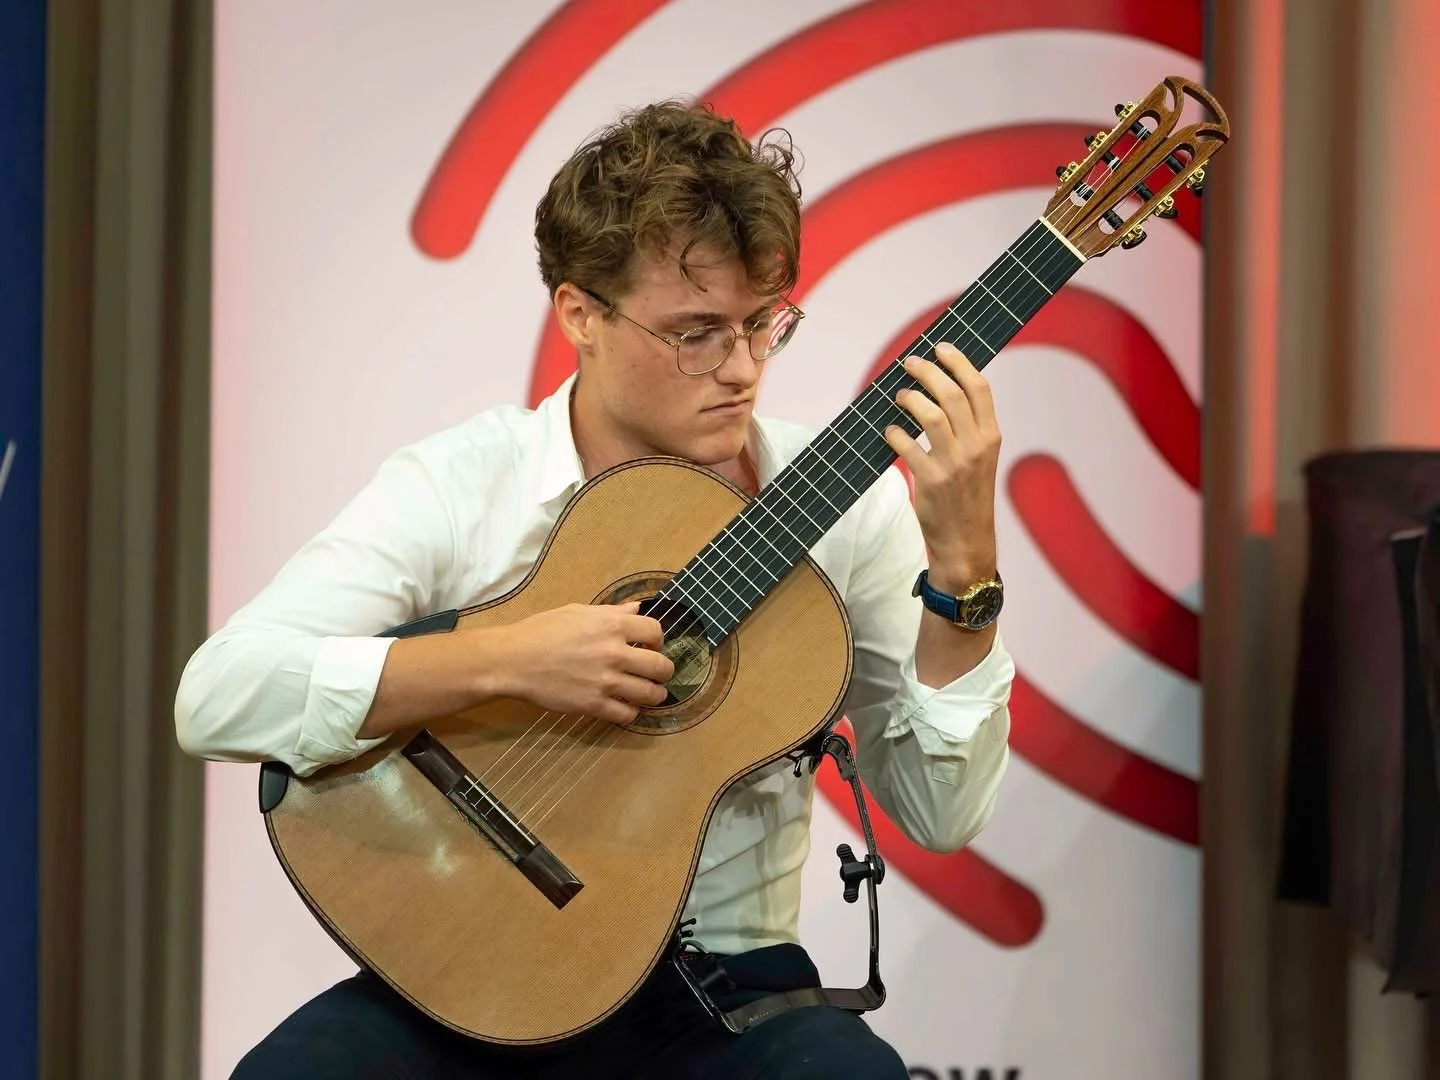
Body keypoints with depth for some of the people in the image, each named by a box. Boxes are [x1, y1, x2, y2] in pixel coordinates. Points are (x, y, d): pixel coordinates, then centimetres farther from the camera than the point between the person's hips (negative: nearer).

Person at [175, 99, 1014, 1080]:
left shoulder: (843, 508, -1)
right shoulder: (457, 486, -5)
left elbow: (942, 815, -2)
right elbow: (215, 695, -16)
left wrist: (963, 567, -15)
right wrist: (506, 661, -23)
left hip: (721, 992, 1)